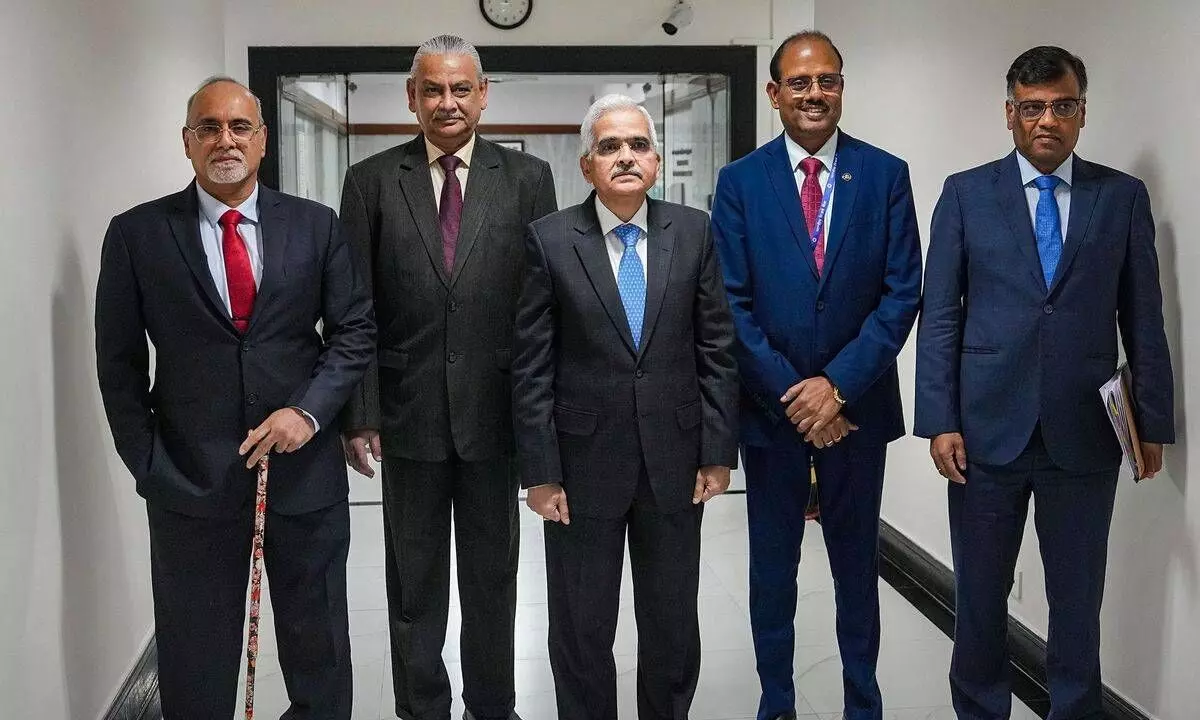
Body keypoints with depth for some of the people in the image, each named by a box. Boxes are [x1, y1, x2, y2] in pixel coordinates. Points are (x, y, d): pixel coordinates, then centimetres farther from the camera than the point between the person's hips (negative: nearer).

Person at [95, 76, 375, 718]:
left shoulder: (315, 225, 3)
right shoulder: (137, 233, 0)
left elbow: (354, 329, 3)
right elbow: (119, 363, 3)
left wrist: (308, 410, -12)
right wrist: (147, 464, -3)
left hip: (305, 467, 1)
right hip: (190, 475, -1)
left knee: (319, 655, 15)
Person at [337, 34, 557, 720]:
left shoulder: (528, 177, 1)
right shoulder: (372, 181, 1)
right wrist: (359, 413, -5)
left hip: (496, 409, 0)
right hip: (408, 410, 0)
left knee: (493, 573, 14)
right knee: (415, 578, 12)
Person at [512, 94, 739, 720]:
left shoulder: (693, 232, 1)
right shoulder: (550, 240, -4)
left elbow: (716, 350, 3)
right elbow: (532, 367, -5)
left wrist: (719, 451, 0)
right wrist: (540, 472, -8)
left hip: (675, 462, 2)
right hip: (583, 463, -1)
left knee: (673, 626, 14)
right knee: (581, 631, 11)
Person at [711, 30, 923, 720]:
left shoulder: (885, 175, 0)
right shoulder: (740, 181, -1)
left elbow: (902, 293, -5)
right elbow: (732, 301, -4)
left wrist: (839, 385, -14)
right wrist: (789, 393, -11)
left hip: (856, 403, 0)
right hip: (770, 404, 0)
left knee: (857, 560, 12)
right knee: (772, 561, 12)